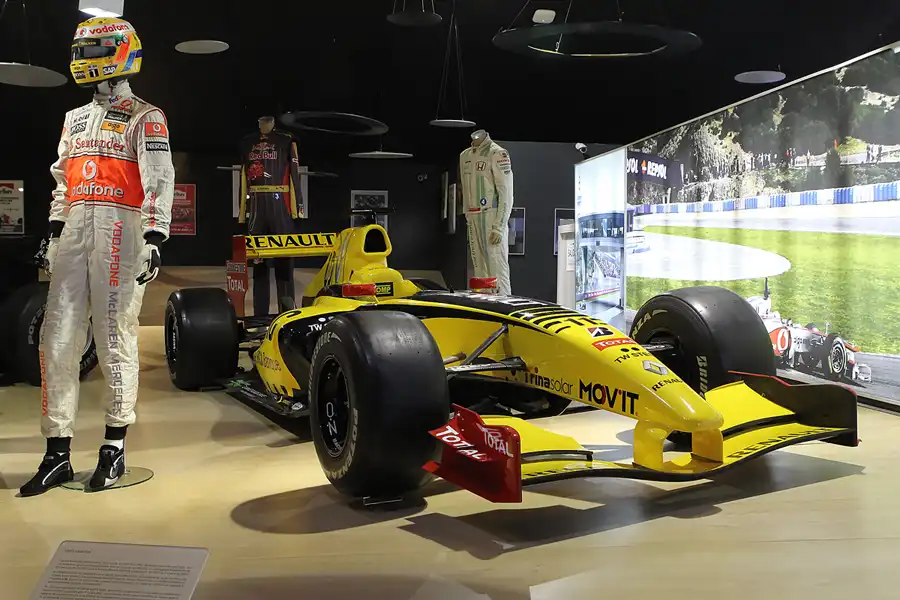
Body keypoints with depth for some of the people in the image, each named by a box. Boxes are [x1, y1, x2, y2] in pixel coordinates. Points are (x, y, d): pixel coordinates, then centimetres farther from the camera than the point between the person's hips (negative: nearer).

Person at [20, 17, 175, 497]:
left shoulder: (144, 118, 4)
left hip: (119, 227, -6)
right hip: (73, 228, 6)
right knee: (57, 340, 0)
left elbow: (159, 180, -6)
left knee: (115, 337, -6)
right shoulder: (74, 120, 25)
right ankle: (57, 454, 4)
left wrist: (155, 237, -17)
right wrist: (52, 235, 19)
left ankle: (114, 447, 4)